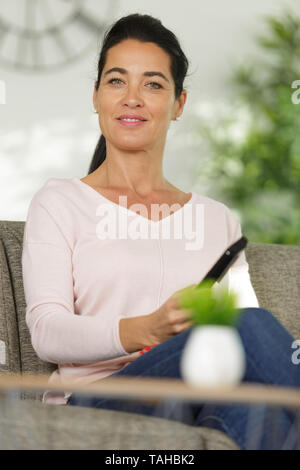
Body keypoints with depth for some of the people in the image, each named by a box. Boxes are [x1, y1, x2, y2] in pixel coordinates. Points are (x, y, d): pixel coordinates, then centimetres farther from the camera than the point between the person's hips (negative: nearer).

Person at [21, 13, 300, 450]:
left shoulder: (219, 219, 25)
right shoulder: (60, 202, 13)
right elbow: (47, 332, -1)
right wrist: (146, 330, -20)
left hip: (202, 410, 3)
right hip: (97, 405, -2)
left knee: (252, 403, -38)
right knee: (250, 328, -32)